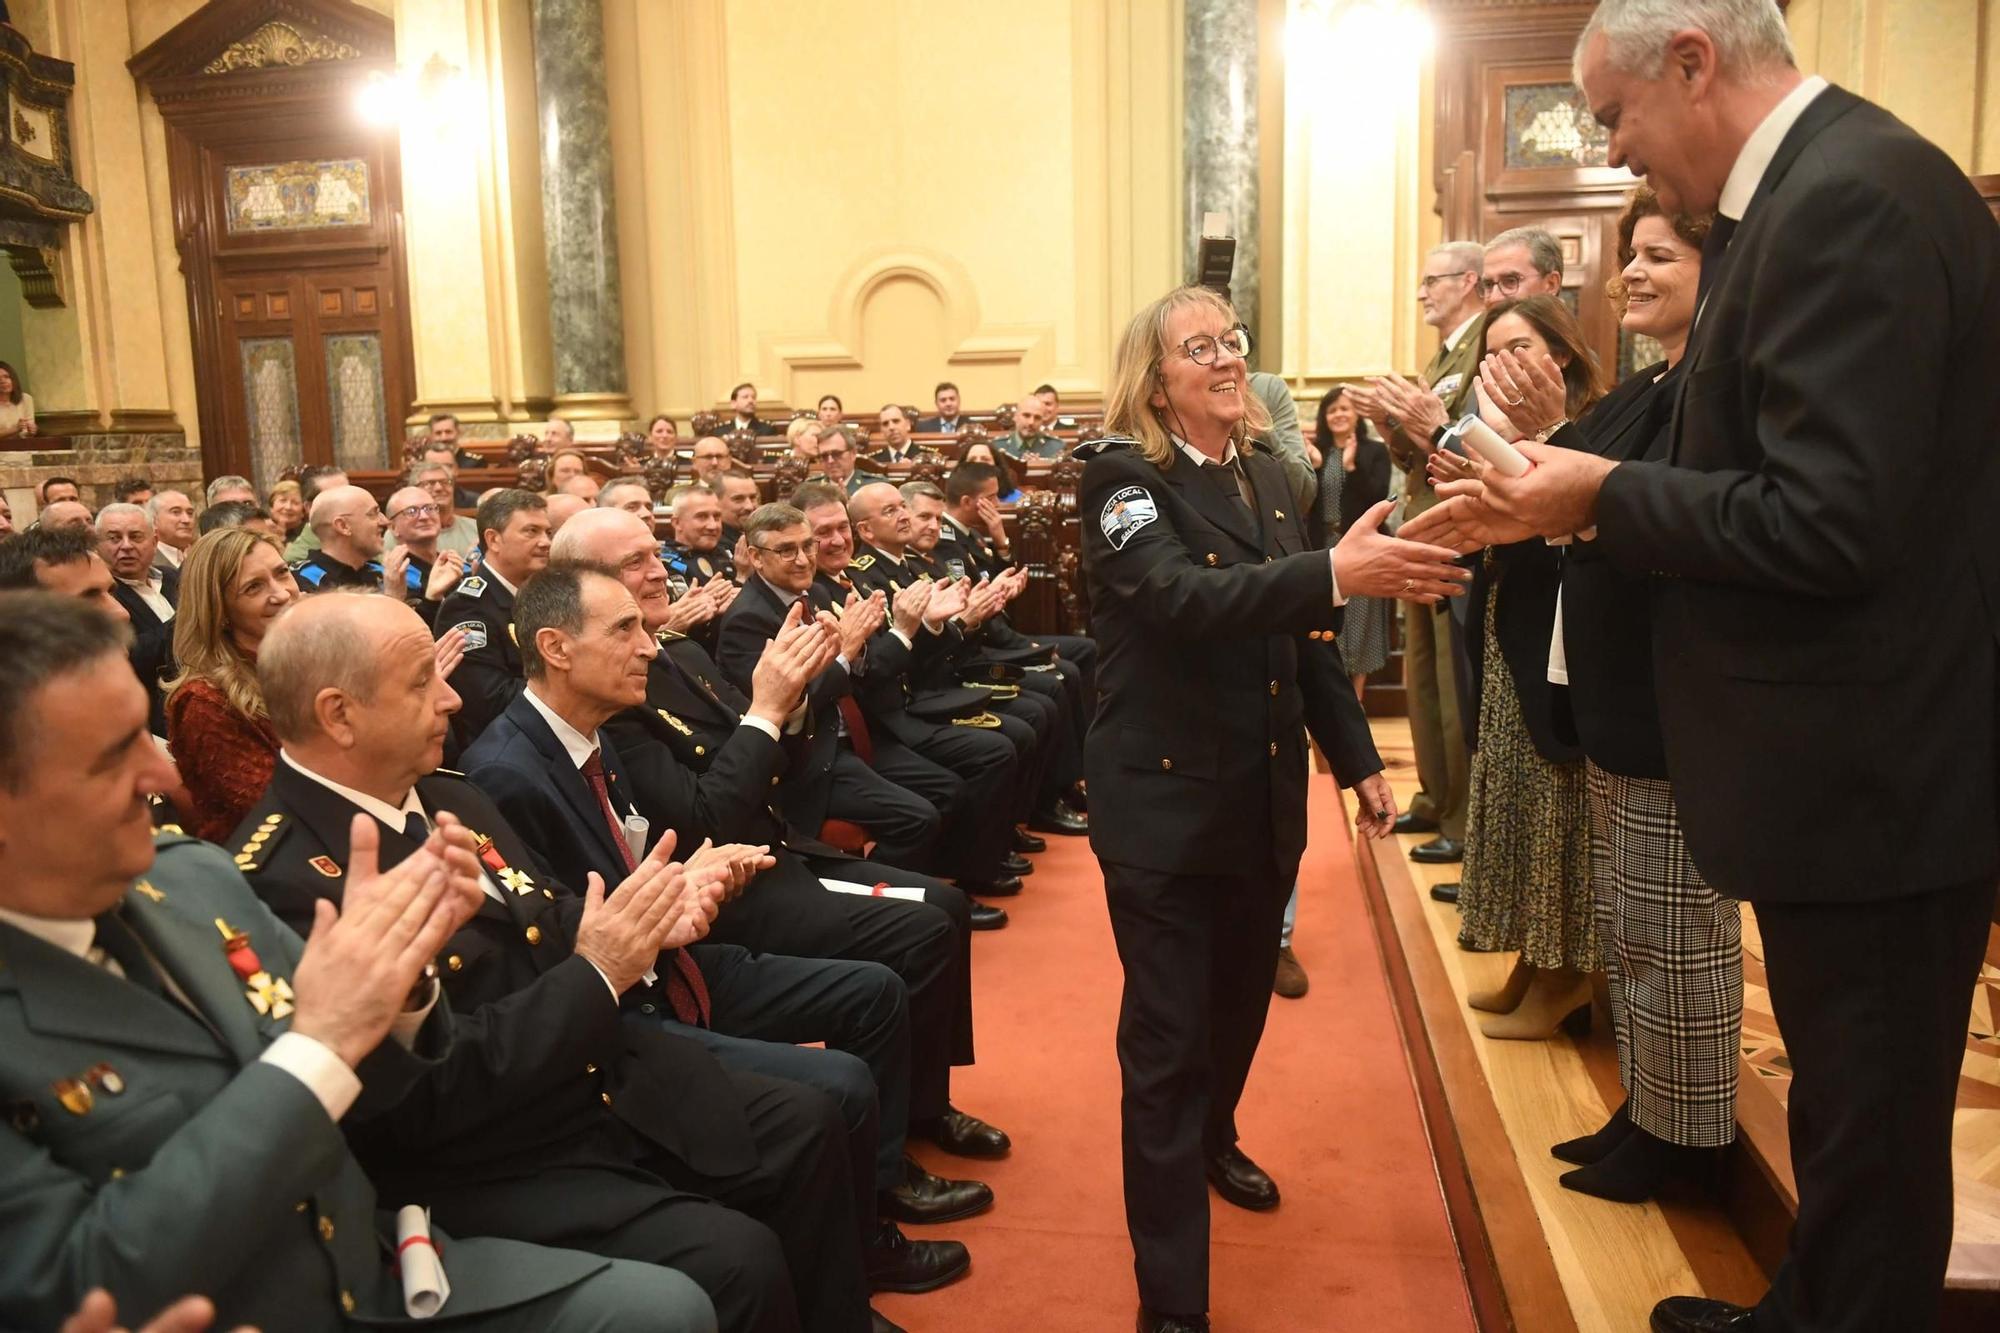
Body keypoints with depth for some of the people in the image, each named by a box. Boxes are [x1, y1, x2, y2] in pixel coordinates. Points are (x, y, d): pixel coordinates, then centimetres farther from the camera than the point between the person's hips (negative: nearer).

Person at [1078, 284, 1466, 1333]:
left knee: (1242, 1000, 22)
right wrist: (1333, 571, -41)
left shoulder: (1265, 475, 8)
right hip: (1164, 801, -6)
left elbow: (1305, 641, 13)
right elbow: (1184, 600, -31)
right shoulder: (1123, 477, -12)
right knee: (1165, 1039, -1)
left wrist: (1357, 758, 12)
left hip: (1265, 795, 7)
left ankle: (1213, 1144, 51)